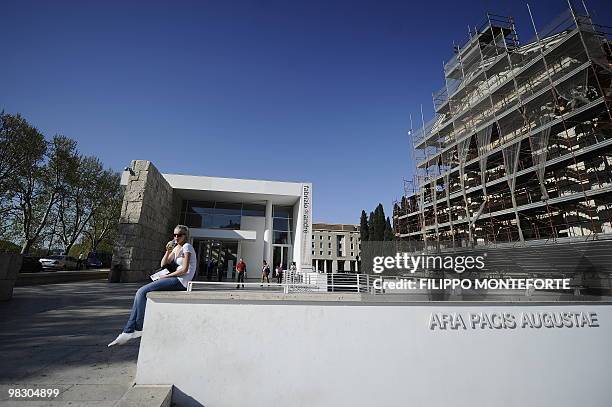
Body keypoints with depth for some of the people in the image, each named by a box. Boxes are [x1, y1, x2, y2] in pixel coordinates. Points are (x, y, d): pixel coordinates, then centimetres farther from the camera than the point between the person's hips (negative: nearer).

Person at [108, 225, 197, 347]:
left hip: (181, 281, -9)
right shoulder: (177, 247, 19)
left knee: (142, 292, -12)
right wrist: (168, 251, -1)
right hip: (176, 280, 9)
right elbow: (163, 264, 13)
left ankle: (140, 328, 1)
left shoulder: (187, 247, -8)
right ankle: (128, 331, 2)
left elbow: (184, 269, -15)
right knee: (140, 293, 0)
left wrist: (166, 276, -9)